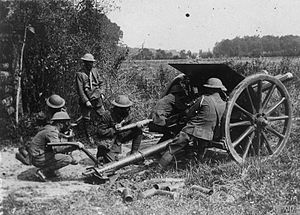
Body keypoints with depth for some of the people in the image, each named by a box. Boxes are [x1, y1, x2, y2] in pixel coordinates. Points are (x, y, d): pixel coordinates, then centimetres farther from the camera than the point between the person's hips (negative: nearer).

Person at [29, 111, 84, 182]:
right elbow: (57, 148, -34)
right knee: (67, 159, -18)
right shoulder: (52, 131, -18)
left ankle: (49, 171, 10)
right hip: (38, 159, -10)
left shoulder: (50, 128, 13)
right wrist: (75, 146, -37)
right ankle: (43, 171, -10)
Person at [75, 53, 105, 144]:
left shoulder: (95, 71, 3)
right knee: (86, 119, 7)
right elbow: (80, 90, -14)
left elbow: (101, 82, 15)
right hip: (86, 100, -4)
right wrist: (86, 101, -17)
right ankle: (89, 136, 24)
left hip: (97, 98, 4)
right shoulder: (79, 74, -12)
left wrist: (101, 93, 3)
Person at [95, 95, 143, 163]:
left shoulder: (126, 114, -5)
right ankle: (102, 151, 12)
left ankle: (133, 153, 3)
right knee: (112, 160, -20)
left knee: (138, 130, -3)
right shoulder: (108, 115, -25)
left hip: (121, 137, 6)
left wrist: (137, 126, -17)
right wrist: (114, 129, -31)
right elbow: (100, 132, -23)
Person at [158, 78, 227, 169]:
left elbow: (189, 114, 2)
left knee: (172, 149, 2)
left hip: (192, 130, -4)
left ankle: (159, 167, 1)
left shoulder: (203, 99, -6)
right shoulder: (224, 105, 6)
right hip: (207, 136, 4)